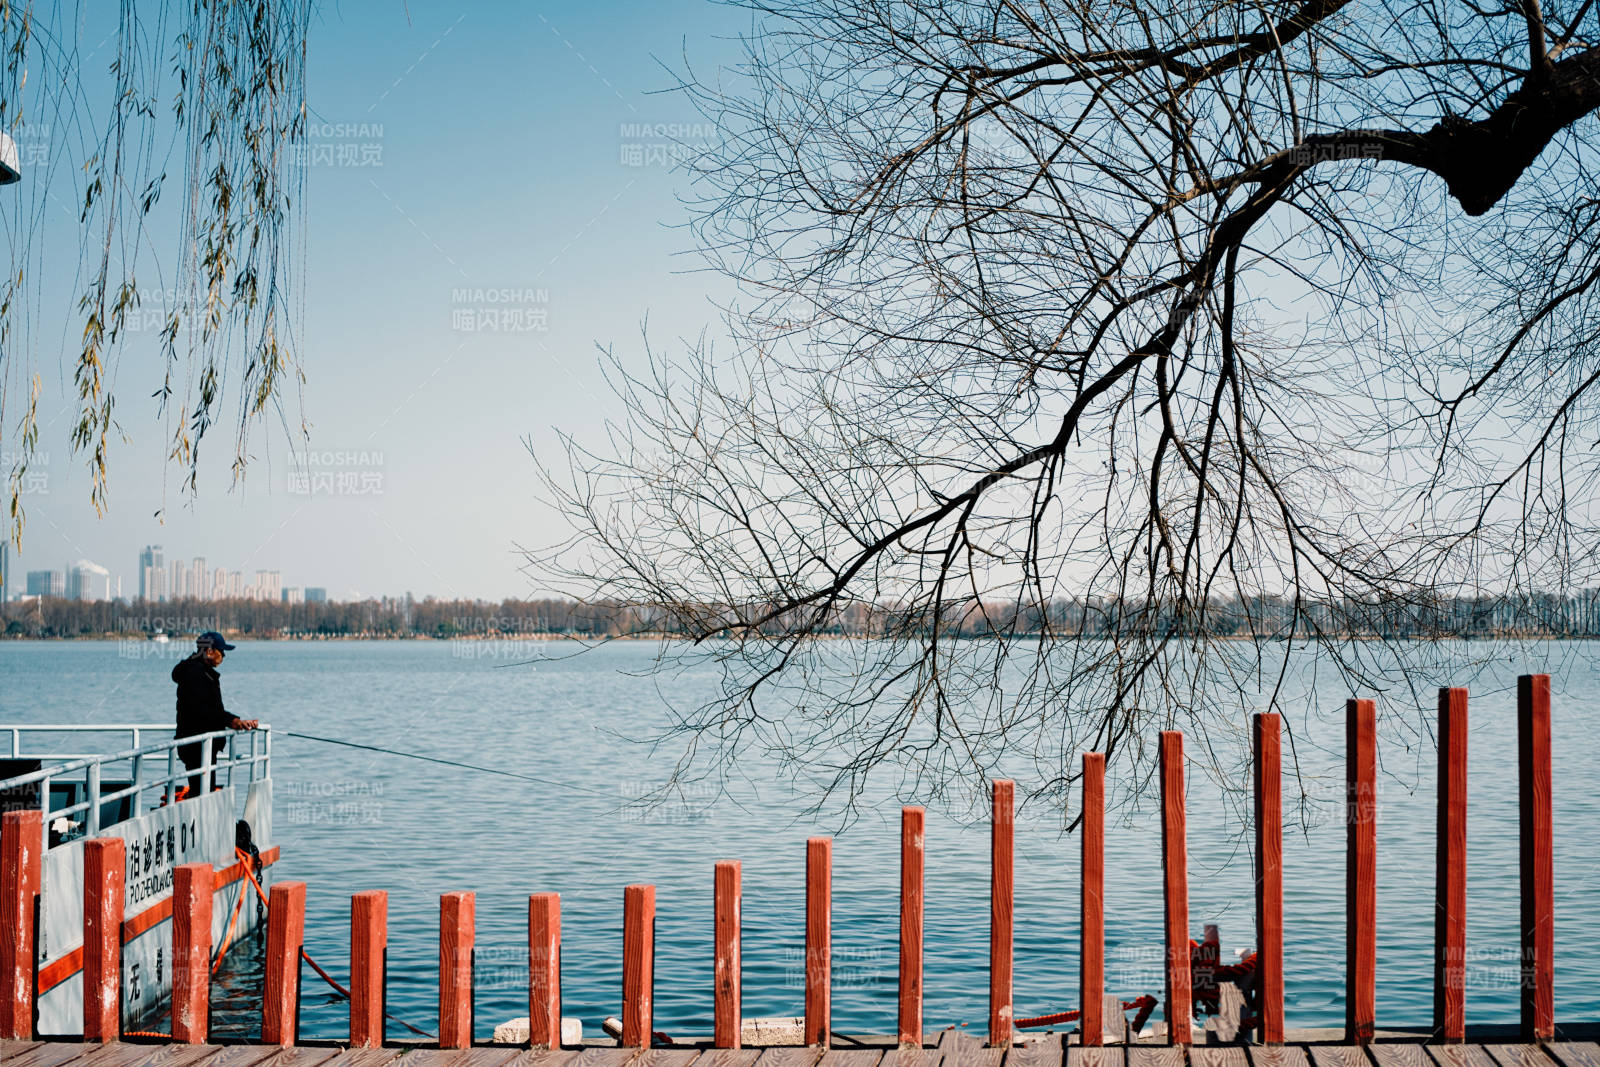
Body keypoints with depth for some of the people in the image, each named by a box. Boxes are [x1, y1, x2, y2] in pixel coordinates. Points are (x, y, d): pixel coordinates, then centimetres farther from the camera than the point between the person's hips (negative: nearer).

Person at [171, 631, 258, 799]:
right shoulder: (195, 673, -15)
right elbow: (199, 711, -24)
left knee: (206, 791, 12)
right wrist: (230, 721, -25)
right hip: (196, 746, -11)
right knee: (201, 792, -11)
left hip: (205, 745, 11)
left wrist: (239, 721, 12)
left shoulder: (206, 673, 19)